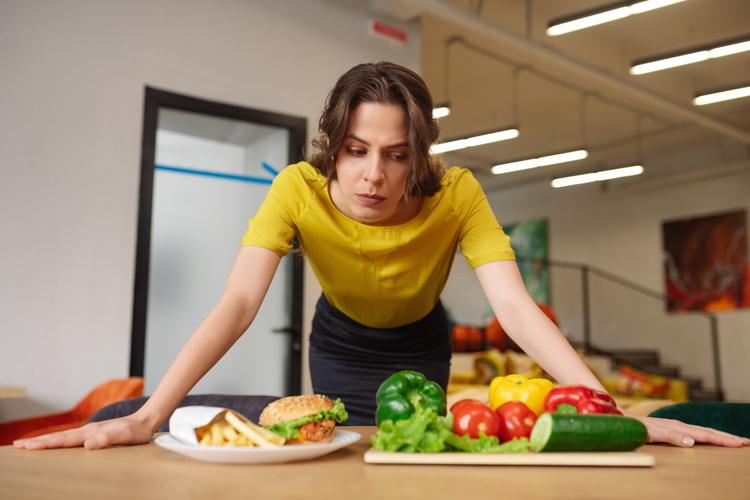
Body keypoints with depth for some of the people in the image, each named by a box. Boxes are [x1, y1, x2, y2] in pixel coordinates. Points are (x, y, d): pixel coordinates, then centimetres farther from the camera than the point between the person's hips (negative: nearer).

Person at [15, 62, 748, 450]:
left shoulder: (455, 195, -31)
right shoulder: (298, 190, -31)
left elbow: (514, 304, -36)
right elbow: (237, 304, -38)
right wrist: (149, 416, -49)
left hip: (418, 347, 0)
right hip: (339, 342, 1)